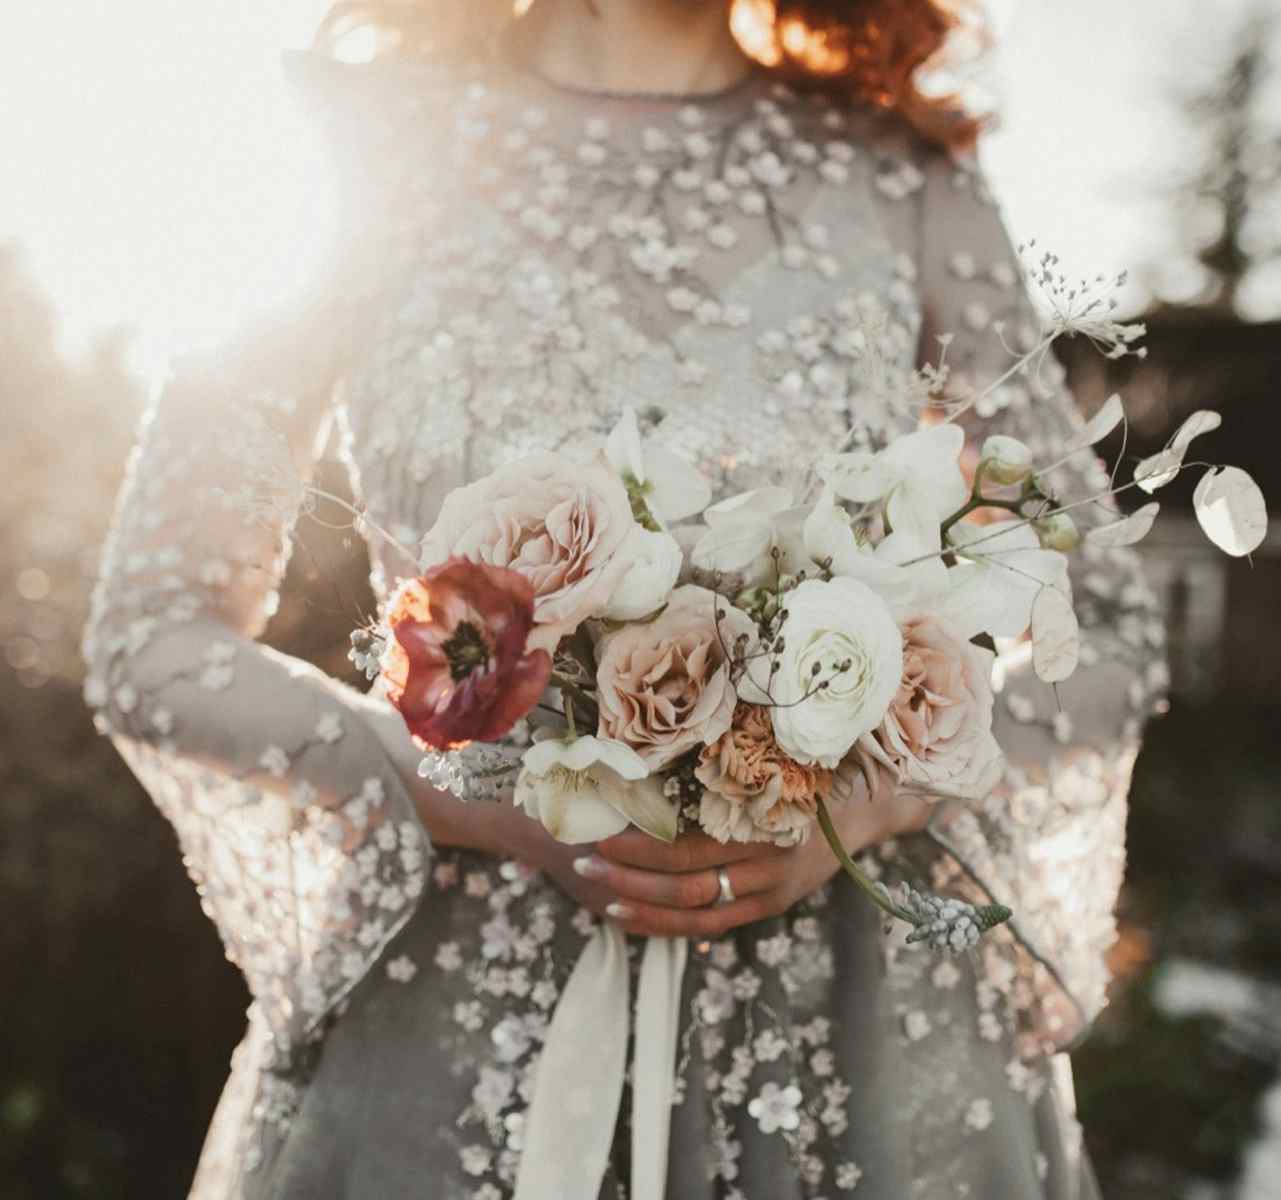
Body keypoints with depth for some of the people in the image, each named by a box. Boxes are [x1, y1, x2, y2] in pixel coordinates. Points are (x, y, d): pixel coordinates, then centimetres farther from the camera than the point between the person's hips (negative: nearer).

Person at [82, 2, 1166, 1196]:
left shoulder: (905, 173, 2)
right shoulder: (364, 142, -1)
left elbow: (1107, 633, 5)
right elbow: (148, 638, -1)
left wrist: (860, 800, -14)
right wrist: (504, 807, -16)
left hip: (860, 1021, 2)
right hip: (454, 1017, 0)